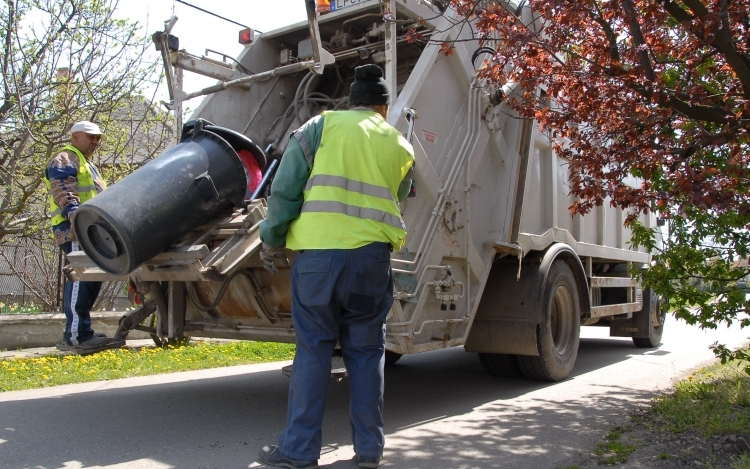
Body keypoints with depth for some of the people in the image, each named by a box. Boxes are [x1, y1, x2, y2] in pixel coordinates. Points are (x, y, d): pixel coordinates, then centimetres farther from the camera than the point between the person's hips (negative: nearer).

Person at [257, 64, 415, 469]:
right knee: (366, 351, 12)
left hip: (317, 251, -2)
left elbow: (285, 188, 2)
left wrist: (272, 242, 8)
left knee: (313, 349, 6)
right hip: (372, 255, 2)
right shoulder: (401, 146, 17)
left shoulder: (323, 125, 7)